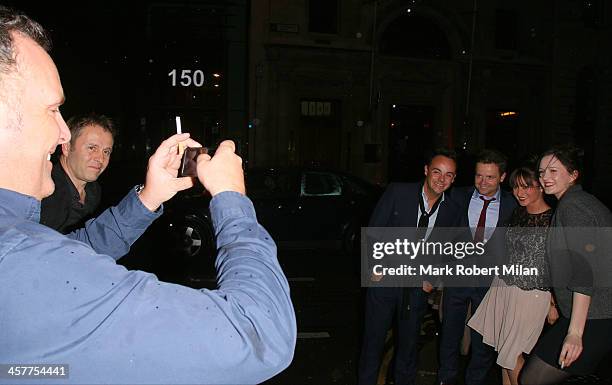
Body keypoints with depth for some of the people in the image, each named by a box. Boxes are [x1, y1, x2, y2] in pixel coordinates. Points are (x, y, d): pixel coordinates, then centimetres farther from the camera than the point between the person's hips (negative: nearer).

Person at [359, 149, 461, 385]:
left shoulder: (451, 210, -1)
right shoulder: (398, 192, -11)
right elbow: (373, 230, -7)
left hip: (418, 286, 2)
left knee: (409, 342, 18)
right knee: (374, 340, 11)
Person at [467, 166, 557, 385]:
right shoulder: (518, 213, 7)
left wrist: (554, 304, -11)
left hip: (532, 295, -6)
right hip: (503, 286, 6)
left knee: (513, 355, 1)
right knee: (503, 349, 13)